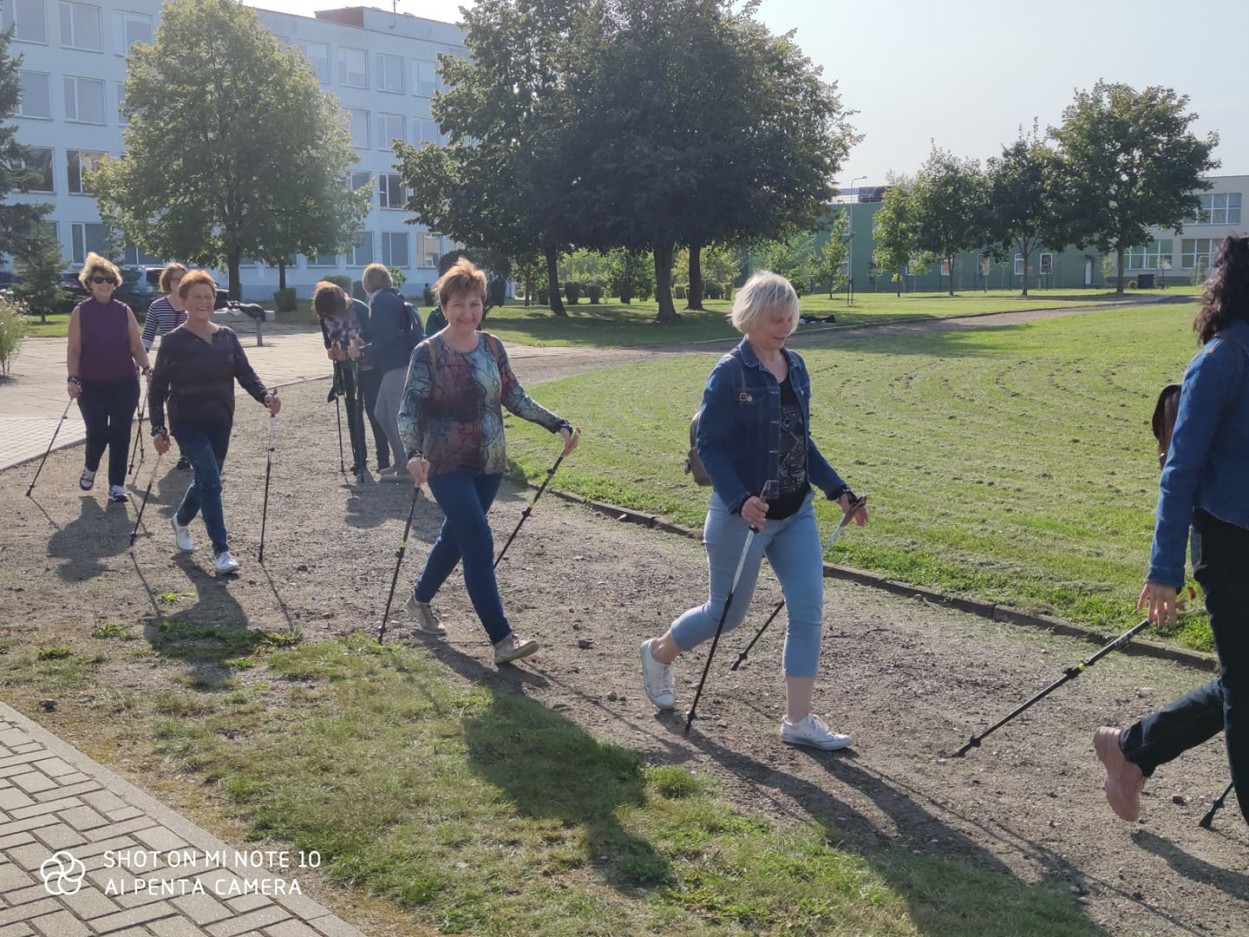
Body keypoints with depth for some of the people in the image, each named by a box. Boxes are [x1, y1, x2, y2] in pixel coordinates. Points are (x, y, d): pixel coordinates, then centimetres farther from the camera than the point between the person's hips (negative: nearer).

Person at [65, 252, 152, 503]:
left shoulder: (124, 311, 4)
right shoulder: (81, 312, -1)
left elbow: (136, 346, 4)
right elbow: (74, 350, -2)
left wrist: (146, 368, -12)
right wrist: (72, 378, -13)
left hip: (124, 384, 2)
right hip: (92, 385, -1)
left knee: (120, 435, -1)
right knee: (97, 433, -2)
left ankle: (117, 485, 6)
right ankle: (90, 468, 30)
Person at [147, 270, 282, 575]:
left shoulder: (227, 336, 6)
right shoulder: (174, 341, -7)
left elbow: (245, 373, 0)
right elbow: (157, 387, -5)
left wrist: (266, 396, -19)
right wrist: (158, 428, -11)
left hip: (220, 422, 5)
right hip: (188, 423, -5)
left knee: (206, 481, 15)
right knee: (211, 481, -15)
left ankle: (180, 521, 45)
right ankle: (221, 551, -10)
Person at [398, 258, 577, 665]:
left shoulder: (493, 347, 2)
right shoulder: (428, 353, -12)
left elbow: (515, 398, 8)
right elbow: (409, 411, -17)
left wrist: (558, 425, 0)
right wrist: (413, 454, -35)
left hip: (488, 465, 6)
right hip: (447, 466, -6)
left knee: (456, 537, 19)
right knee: (479, 543, -13)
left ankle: (420, 600, 44)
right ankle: (502, 639, -12)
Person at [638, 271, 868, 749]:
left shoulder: (795, 367, 5)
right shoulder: (730, 373, -15)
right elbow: (709, 446, -15)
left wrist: (838, 490, 10)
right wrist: (741, 500, -27)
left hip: (796, 513, 6)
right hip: (745, 516, -6)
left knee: (808, 610, -1)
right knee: (727, 613, 8)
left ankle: (798, 720, 9)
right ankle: (659, 652, 37)